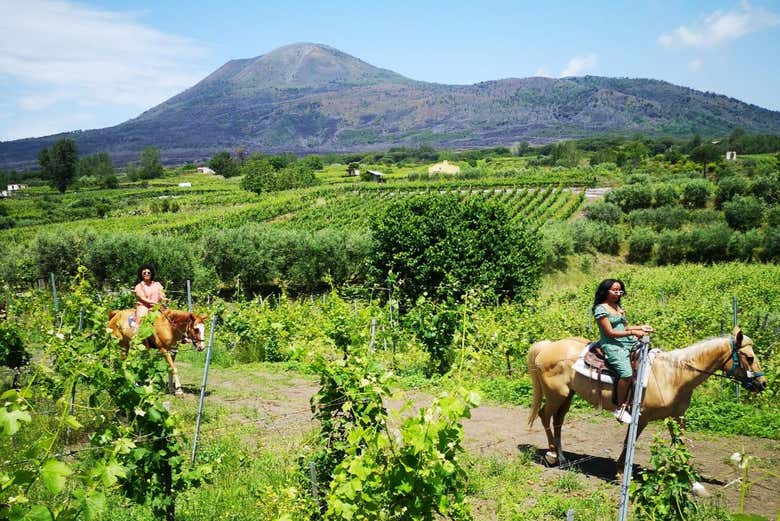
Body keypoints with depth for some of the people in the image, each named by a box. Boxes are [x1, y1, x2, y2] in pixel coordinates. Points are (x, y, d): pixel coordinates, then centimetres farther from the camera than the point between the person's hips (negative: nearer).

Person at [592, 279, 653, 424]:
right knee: (627, 373, -27)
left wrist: (641, 327, 5)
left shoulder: (619, 307, 18)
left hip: (628, 343, 9)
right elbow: (610, 333, -13)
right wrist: (632, 332, -18)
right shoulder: (601, 309, -7)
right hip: (612, 345, -8)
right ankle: (620, 408, -12)